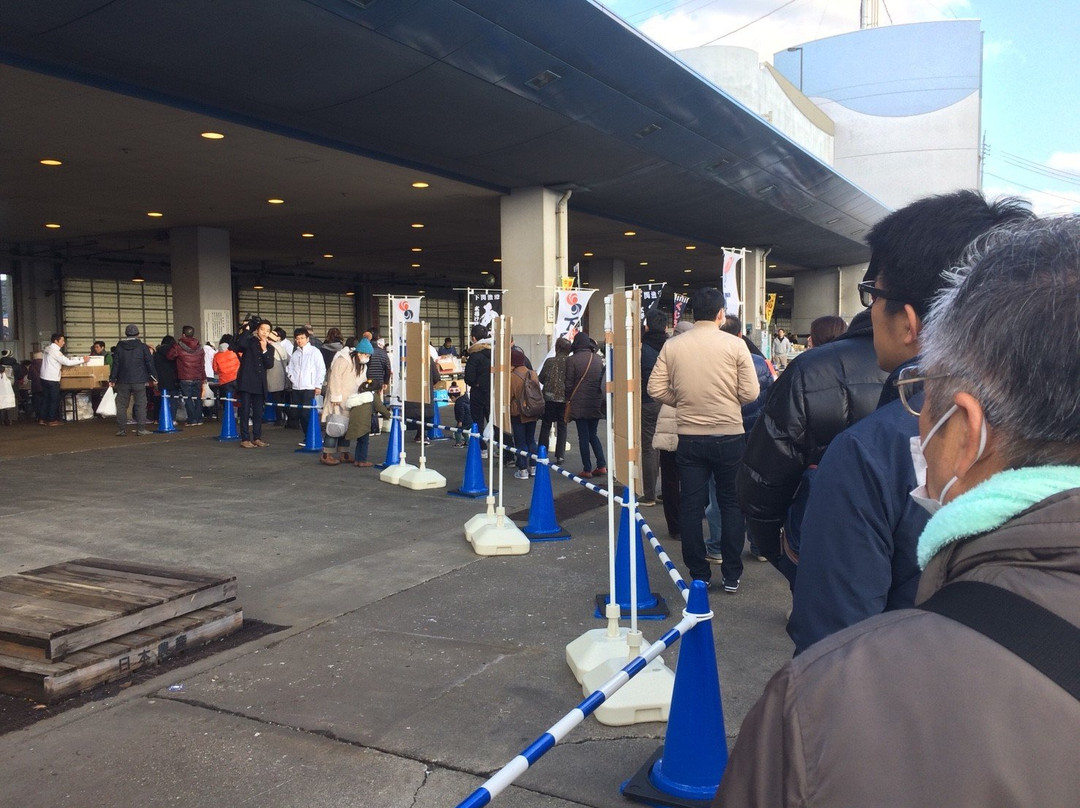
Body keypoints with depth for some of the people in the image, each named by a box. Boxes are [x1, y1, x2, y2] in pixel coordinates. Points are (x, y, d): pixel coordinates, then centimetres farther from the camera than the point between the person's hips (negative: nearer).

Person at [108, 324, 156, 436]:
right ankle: (141, 428, -2)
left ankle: (121, 429, 6)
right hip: (139, 381, -2)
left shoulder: (119, 347, 5)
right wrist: (152, 377, 8)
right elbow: (149, 363, 0)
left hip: (123, 381, 2)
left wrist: (112, 379, 9)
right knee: (140, 404, 2)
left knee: (121, 405, 7)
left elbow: (115, 364, 5)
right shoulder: (142, 346, -1)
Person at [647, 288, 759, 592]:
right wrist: (727, 400, 10)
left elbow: (656, 389, -3)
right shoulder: (735, 344, -8)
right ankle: (732, 576, 16)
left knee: (691, 507, 9)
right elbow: (750, 393, -10)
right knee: (732, 504, 12)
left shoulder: (672, 346, -3)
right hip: (729, 436, -1)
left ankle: (699, 575, 17)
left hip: (689, 438, 2)